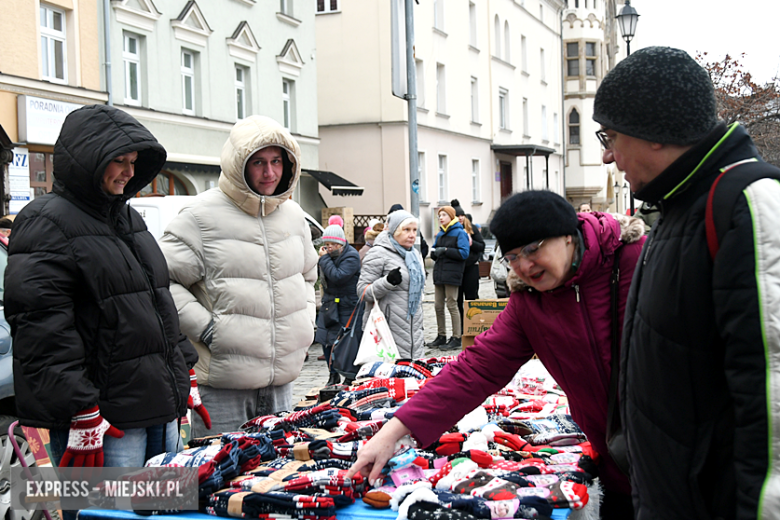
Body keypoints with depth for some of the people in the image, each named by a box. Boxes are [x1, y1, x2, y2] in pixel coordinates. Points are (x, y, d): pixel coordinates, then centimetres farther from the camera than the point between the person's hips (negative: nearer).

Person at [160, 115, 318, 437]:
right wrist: (204, 328, -15)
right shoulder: (203, 216, -10)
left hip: (283, 375, 6)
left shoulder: (292, 215, 10)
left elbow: (307, 275, 26)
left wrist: (305, 322, 13)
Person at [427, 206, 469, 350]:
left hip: (452, 274, -7)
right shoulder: (440, 234, 16)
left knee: (452, 305, -3)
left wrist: (445, 250, -18)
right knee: (438, 306, 9)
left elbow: (464, 253, -15)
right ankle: (441, 336, 19)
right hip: (439, 273, 7)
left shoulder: (460, 233, -5)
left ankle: (456, 338, 3)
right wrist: (434, 253, -4)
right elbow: (435, 250, 19)